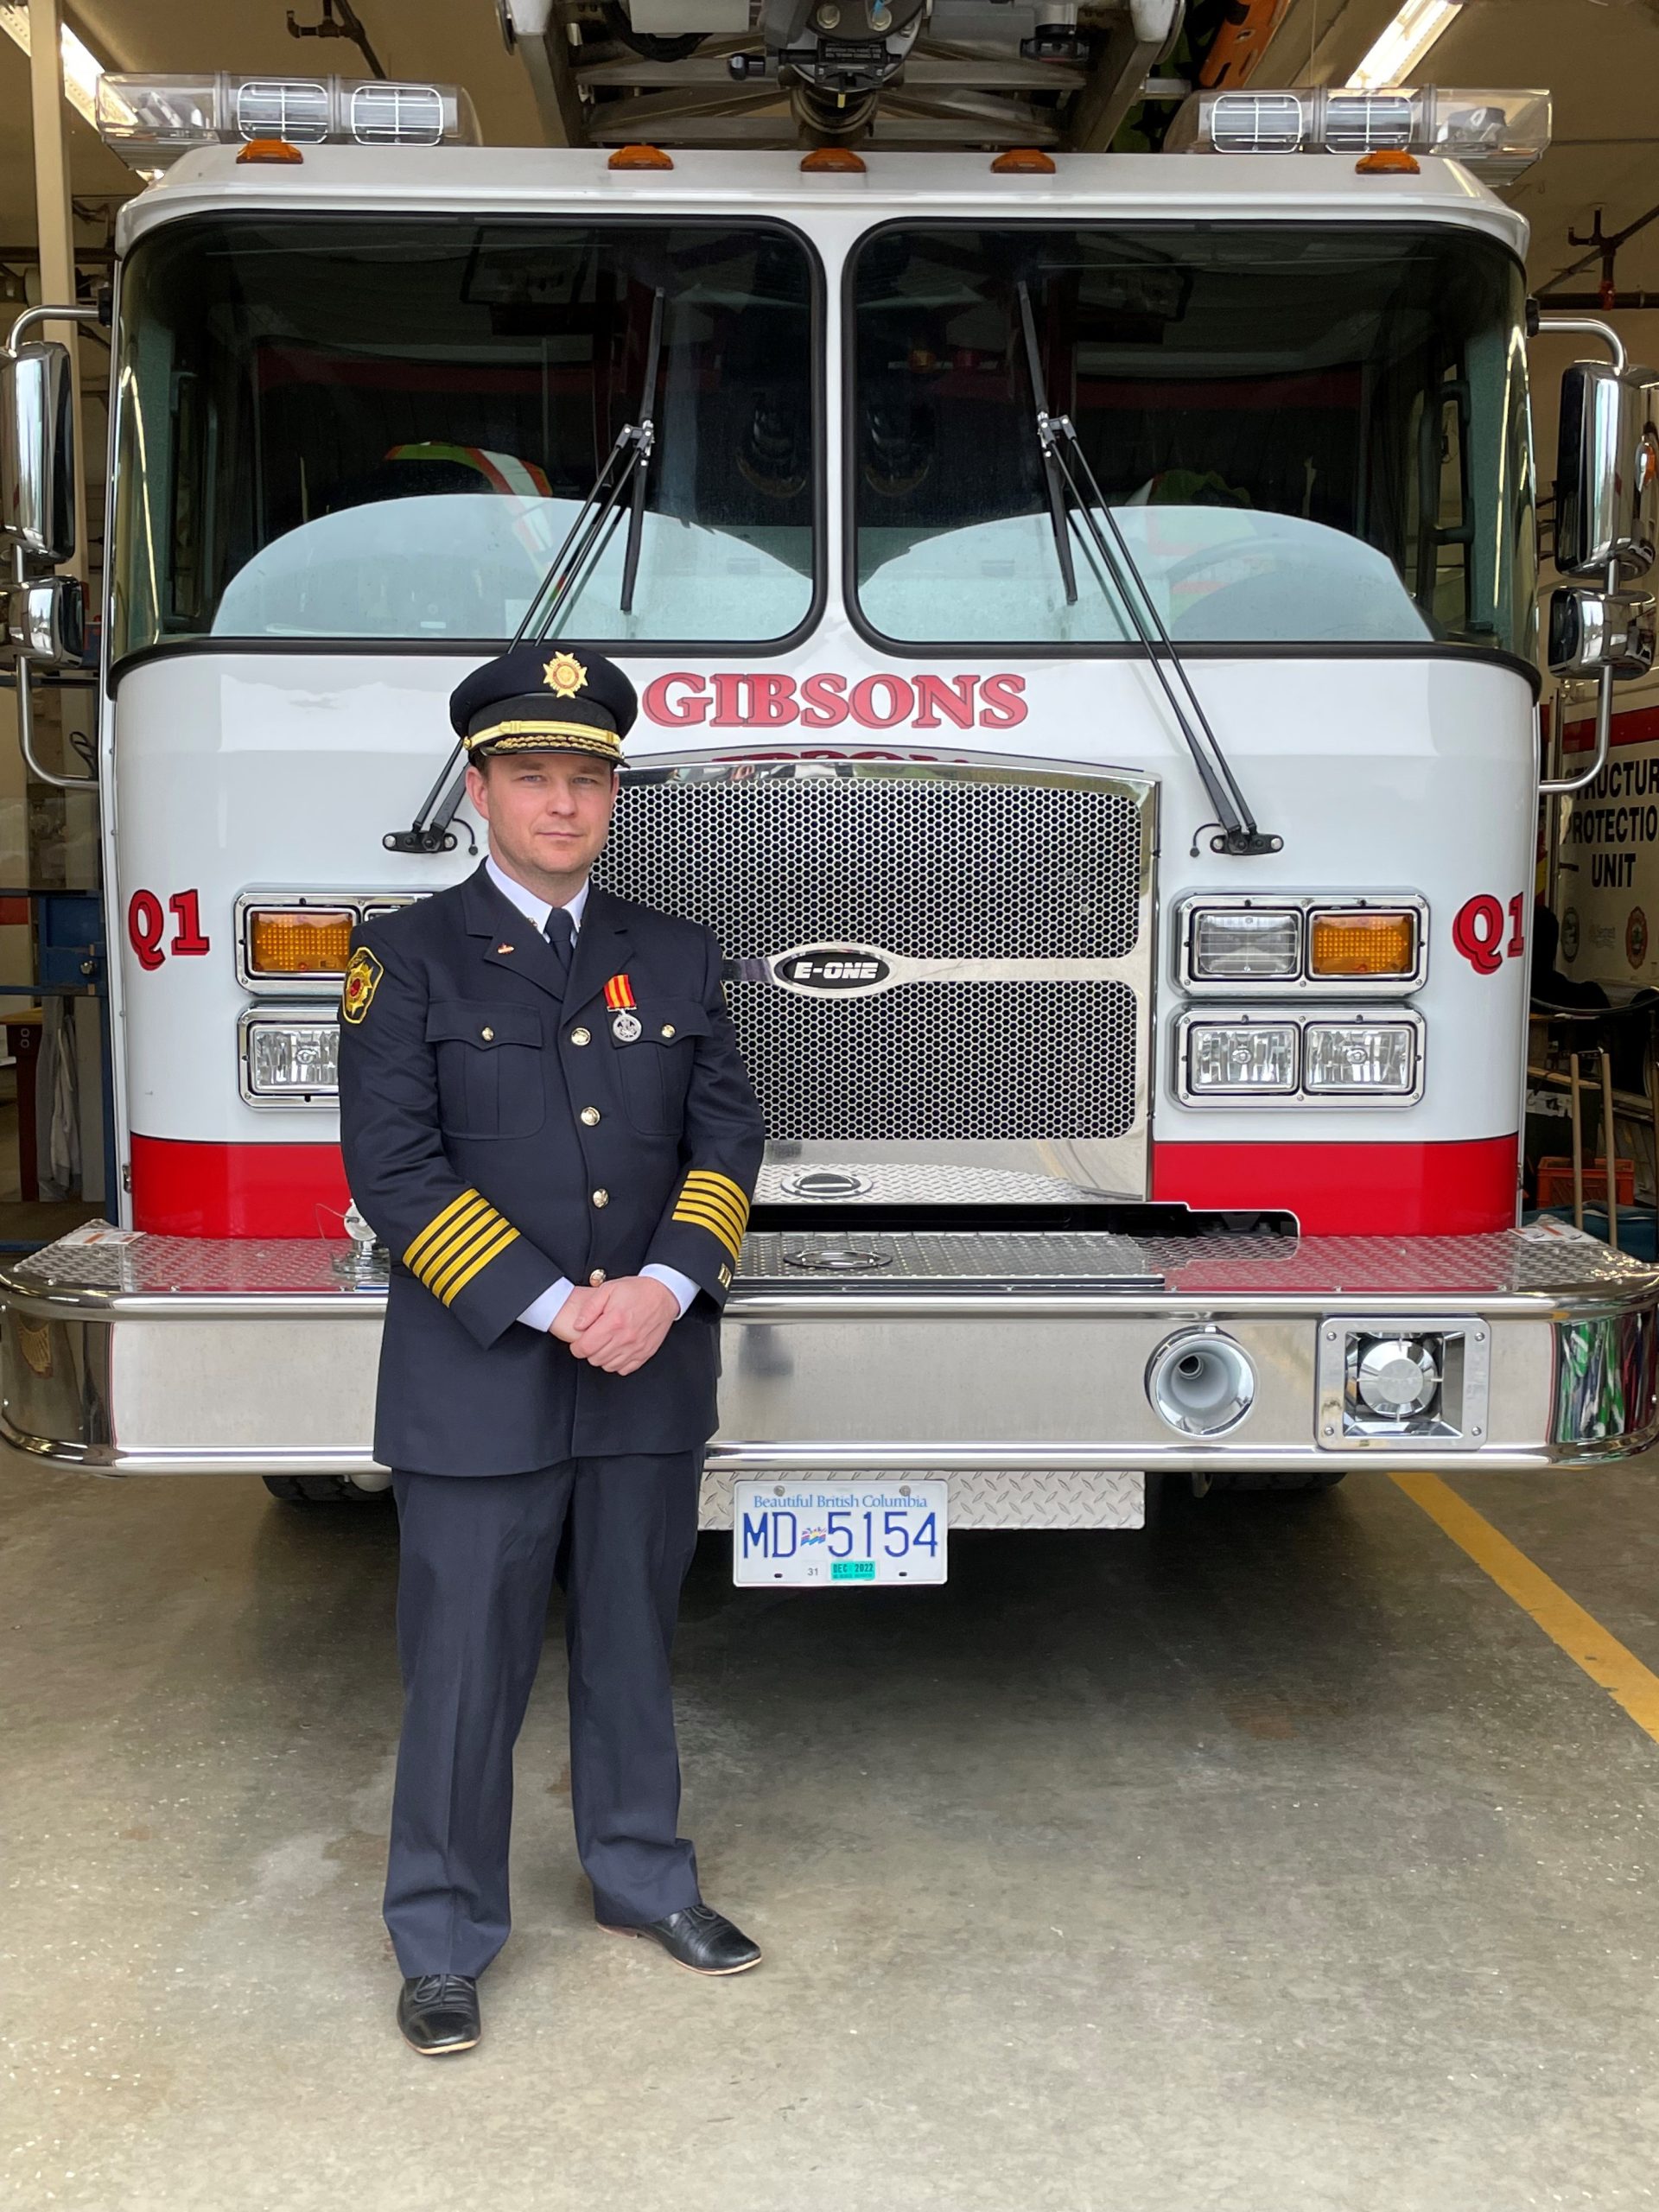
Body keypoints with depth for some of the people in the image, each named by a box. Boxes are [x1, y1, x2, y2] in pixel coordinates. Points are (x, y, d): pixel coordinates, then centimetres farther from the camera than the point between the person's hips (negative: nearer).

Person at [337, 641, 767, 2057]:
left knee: (633, 1646, 17)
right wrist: (551, 1306, -16)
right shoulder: (410, 957, -3)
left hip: (654, 1378, 4)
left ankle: (645, 1877, 35)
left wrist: (663, 1288, -14)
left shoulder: (676, 959, 8)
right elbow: (392, 1165, -10)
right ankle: (444, 1938, 21)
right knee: (466, 1669, 5)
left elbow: (728, 1134, 3)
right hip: (477, 1386, -3)